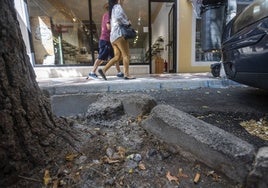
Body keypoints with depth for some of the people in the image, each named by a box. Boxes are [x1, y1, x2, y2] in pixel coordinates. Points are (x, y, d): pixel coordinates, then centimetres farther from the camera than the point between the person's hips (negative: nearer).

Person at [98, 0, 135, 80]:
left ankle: (103, 70, -6)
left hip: (113, 37, 9)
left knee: (117, 57, 3)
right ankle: (127, 74, -13)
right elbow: (119, 17, -21)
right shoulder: (118, 7, 1)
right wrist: (127, 22, -5)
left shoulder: (112, 9, 28)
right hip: (119, 35, -9)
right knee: (126, 55, -9)